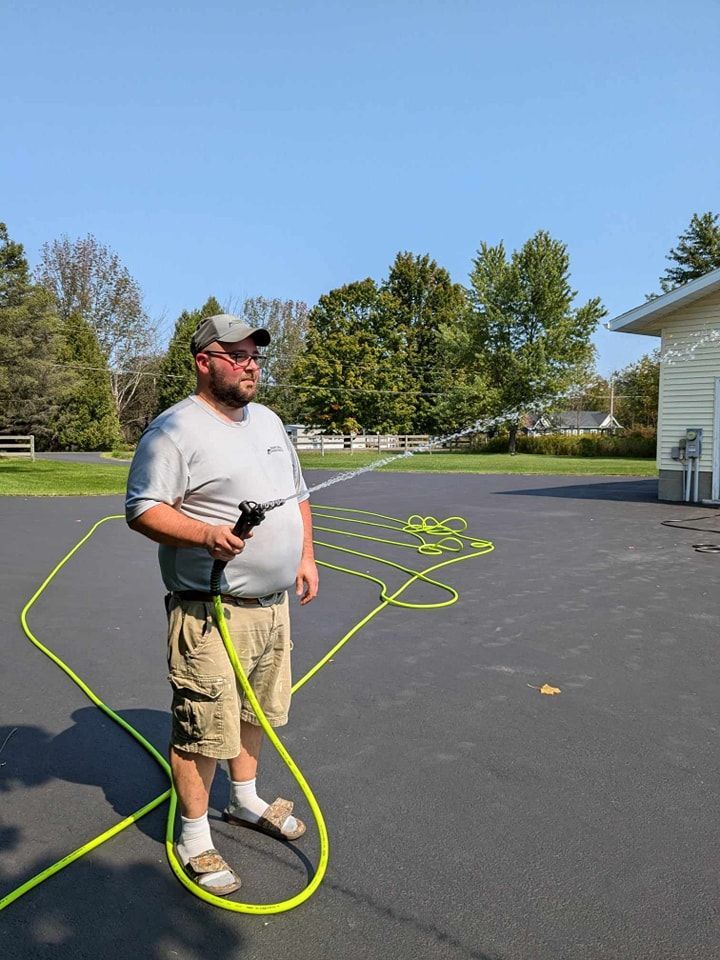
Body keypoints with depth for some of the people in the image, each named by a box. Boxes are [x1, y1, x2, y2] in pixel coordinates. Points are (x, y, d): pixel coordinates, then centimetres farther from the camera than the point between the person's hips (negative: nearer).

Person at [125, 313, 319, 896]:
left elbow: (297, 494, 21)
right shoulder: (175, 430, -13)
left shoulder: (268, 421, 13)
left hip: (272, 603, 8)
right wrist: (205, 533, -31)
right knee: (204, 728, 1)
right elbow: (142, 510, -17)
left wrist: (306, 557, 13)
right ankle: (194, 841, 22)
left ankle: (246, 801, 44)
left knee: (256, 712, 21)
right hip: (212, 613, -8)